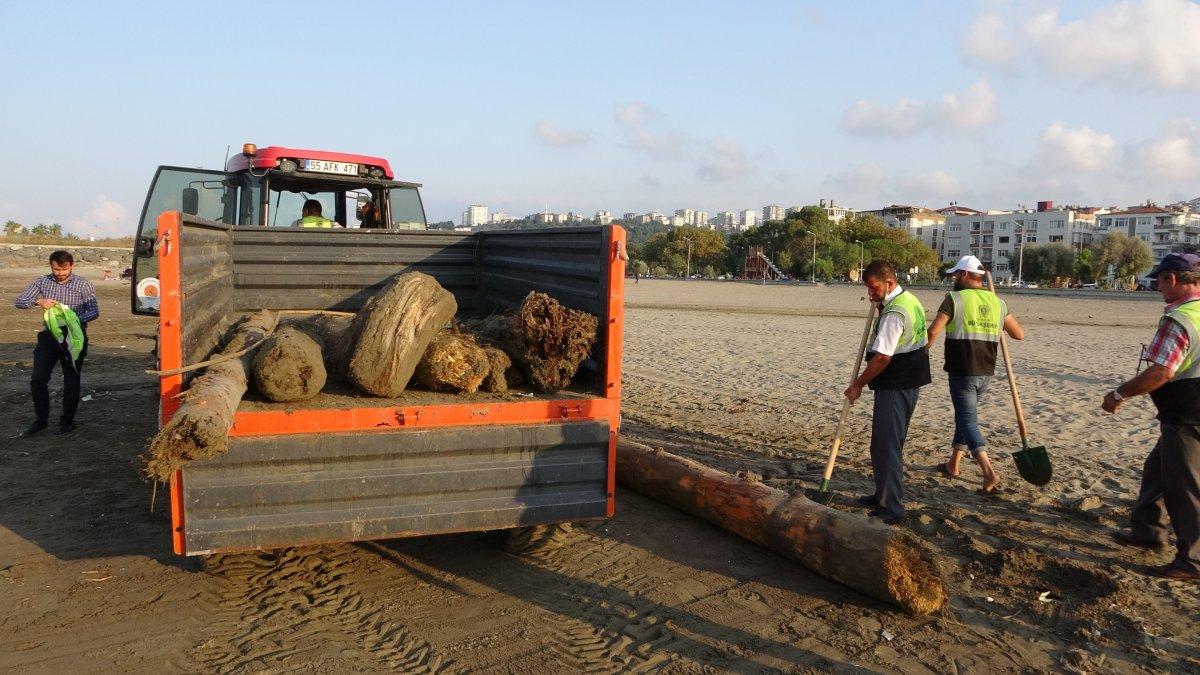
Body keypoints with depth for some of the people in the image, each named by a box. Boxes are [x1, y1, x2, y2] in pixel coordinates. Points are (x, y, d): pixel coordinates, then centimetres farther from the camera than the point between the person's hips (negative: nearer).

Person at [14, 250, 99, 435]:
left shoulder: (83, 285, -5)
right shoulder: (41, 282, 4)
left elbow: (94, 311, -8)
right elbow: (19, 301, 4)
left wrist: (76, 320, -27)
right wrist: (38, 301, -17)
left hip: (74, 336, -3)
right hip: (49, 335, 3)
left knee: (71, 382, 4)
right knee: (37, 380, 0)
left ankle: (67, 421, 17)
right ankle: (40, 419, 15)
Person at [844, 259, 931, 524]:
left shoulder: (894, 313, -22)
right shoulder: (909, 300, 12)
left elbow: (882, 357, -24)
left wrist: (858, 384, -13)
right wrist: (881, 307, 12)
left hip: (895, 387, -11)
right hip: (908, 382, 11)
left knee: (887, 446, -6)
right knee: (884, 443, 20)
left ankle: (891, 510, -2)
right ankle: (884, 495, 32)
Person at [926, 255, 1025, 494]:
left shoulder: (955, 299, -9)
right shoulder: (997, 302, 7)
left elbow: (933, 331, -16)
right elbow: (1019, 334, 12)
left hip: (962, 372, -6)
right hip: (985, 372, 6)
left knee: (968, 420, -5)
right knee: (965, 415, 20)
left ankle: (989, 472, -19)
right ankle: (952, 464, 32)